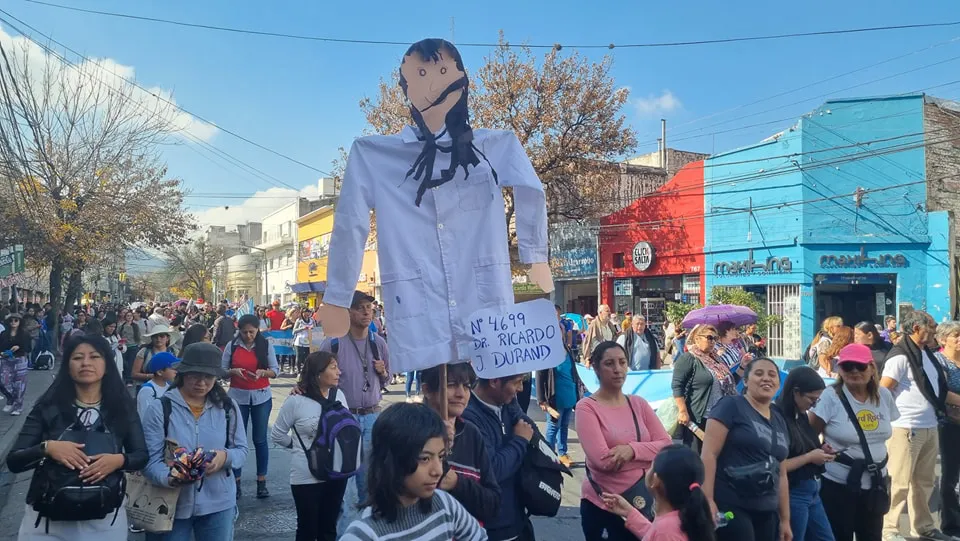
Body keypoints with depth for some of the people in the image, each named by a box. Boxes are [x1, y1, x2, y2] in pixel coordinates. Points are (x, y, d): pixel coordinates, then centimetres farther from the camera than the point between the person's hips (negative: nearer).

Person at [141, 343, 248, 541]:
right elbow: (150, 459, -11)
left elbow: (241, 449, 3)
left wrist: (226, 456, -19)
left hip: (218, 503, 2)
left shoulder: (228, 407, 0)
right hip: (173, 504, -2)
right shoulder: (160, 408, -8)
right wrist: (170, 478, -30)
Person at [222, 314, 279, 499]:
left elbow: (275, 370, -1)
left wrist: (262, 372, -20)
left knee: (260, 439, 4)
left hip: (262, 397, 0)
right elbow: (222, 370, 1)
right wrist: (233, 371, -19)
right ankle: (236, 482, 13)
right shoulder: (232, 346, -1)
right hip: (238, 397, 0)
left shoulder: (266, 345, -2)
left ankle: (262, 482, 13)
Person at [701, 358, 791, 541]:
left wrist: (785, 519, 17)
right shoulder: (731, 406, -5)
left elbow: (781, 473, 20)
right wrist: (707, 500, -20)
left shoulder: (779, 421, 16)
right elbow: (709, 454, -13)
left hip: (766, 512, 7)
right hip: (730, 506, -7)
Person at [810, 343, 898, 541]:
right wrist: (820, 449, -26)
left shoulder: (884, 395, 0)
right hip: (838, 485, -5)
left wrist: (881, 462, 11)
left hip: (875, 483, 6)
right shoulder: (830, 397, -16)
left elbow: (883, 432, 14)